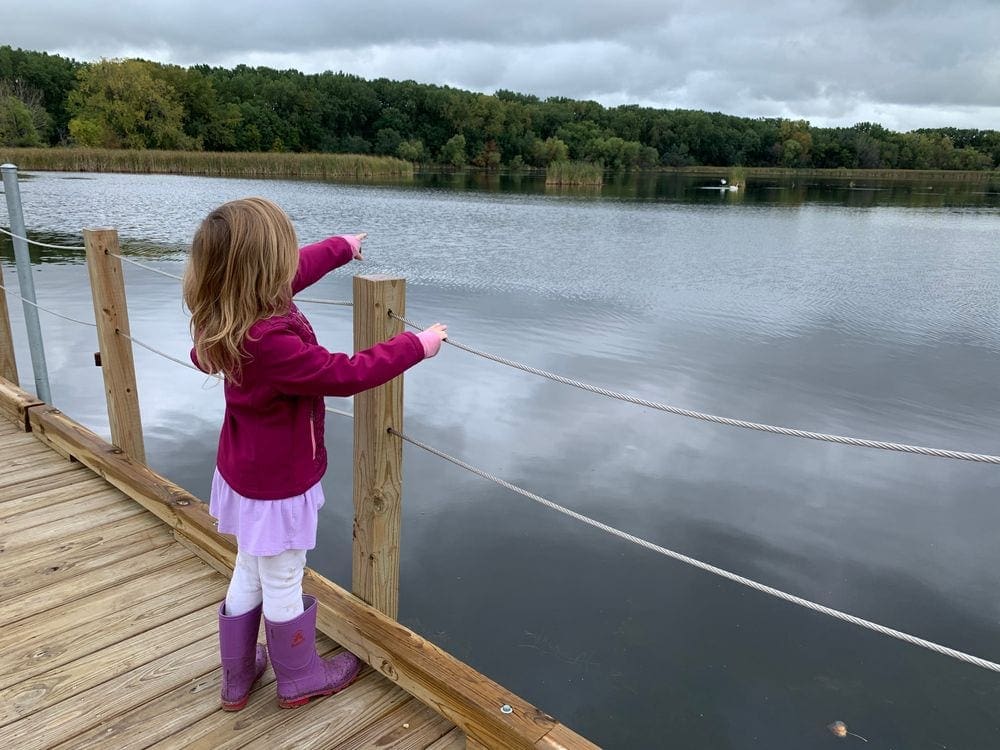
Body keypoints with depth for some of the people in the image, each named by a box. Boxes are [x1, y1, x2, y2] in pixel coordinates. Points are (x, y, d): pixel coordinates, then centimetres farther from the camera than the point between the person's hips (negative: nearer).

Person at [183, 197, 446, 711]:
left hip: (245, 471, 9)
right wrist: (416, 346, -16)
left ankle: (236, 678, 42)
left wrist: (341, 247, 24)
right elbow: (345, 374, -28)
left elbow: (293, 272, 9)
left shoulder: (227, 317, -7)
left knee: (250, 576, 24)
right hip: (278, 482, -9)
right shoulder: (270, 342, -36)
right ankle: (298, 680, 37)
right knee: (283, 586, 13)